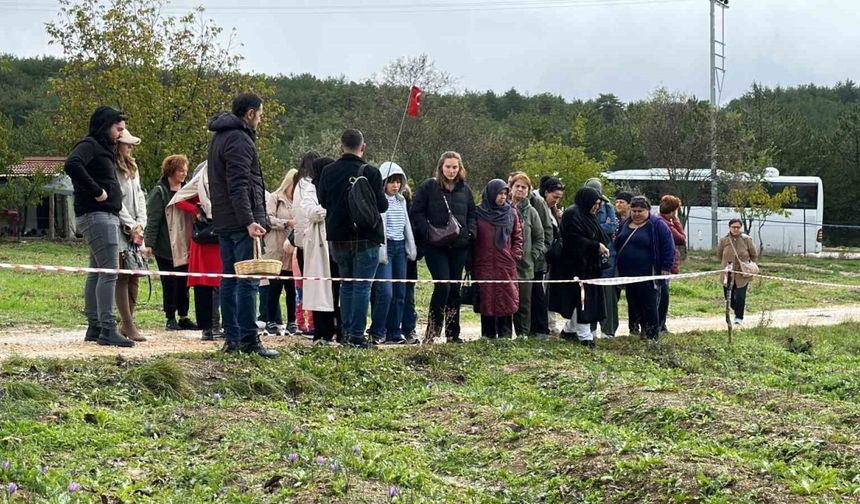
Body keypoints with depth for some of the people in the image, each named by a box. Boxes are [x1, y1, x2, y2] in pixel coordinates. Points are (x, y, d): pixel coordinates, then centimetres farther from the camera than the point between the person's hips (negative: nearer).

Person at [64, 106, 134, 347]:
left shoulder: (104, 149, 22)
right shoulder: (89, 145, -8)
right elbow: (72, 165, -27)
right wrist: (96, 191, -24)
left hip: (107, 216, 10)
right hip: (97, 215, -10)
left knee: (97, 272, 12)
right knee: (109, 271, -13)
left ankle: (94, 327, 18)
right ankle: (107, 329, -15)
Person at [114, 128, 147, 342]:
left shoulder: (132, 169, 19)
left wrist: (141, 223, 4)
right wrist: (131, 226, -12)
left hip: (136, 231, 8)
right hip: (119, 230, -8)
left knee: (134, 276, 5)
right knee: (122, 277, -9)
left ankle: (126, 323, 10)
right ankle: (128, 325, -11)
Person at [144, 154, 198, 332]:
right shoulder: (159, 192, -5)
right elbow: (153, 220, -10)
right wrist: (149, 243, -16)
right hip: (165, 246, -5)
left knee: (184, 282, 7)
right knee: (169, 282, -1)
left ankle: (184, 317, 14)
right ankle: (170, 318, 6)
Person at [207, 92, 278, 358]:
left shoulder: (219, 137, 20)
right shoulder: (239, 140, -13)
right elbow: (238, 186, -22)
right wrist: (249, 221, -28)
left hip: (223, 221, 10)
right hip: (240, 222, -10)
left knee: (230, 280, 10)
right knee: (248, 281, -8)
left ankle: (232, 338, 13)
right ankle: (249, 340, -9)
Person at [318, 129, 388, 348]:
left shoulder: (328, 171, 1)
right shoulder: (370, 172, -12)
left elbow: (322, 200, 11)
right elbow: (382, 205, -8)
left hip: (337, 238, 4)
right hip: (366, 239, -4)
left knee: (346, 284, 16)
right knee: (362, 286, -1)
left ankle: (346, 331, 17)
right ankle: (357, 334, -4)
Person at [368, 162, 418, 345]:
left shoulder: (401, 200, 16)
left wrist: (411, 248, 18)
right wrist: (381, 251, -17)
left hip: (400, 247, 8)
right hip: (385, 246, -8)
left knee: (400, 293, 7)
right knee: (385, 292, -14)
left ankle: (394, 333, 12)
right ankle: (377, 332, -4)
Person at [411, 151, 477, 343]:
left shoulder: (465, 189, 12)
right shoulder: (428, 187, 0)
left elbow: (472, 215, 19)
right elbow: (417, 212, -2)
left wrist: (470, 233, 1)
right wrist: (429, 232, -14)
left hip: (459, 246, 4)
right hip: (435, 246, -4)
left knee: (455, 288, 7)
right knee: (443, 285, -15)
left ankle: (453, 333, 14)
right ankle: (432, 331, -5)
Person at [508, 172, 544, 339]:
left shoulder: (530, 212, 9)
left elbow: (539, 237, 15)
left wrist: (534, 255, 4)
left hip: (525, 264, 2)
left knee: (524, 301, 3)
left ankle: (523, 332, 10)